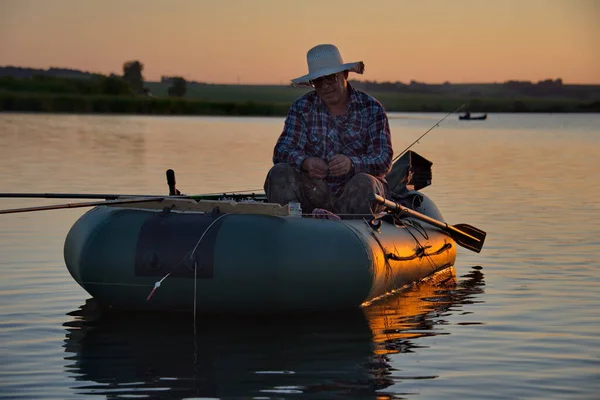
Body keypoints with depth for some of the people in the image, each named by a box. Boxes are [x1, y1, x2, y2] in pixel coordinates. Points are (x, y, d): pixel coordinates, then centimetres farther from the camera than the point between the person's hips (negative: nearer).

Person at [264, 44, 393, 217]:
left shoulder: (371, 108, -1)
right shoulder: (302, 107, 5)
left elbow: (384, 159, -11)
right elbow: (282, 149, -6)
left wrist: (352, 163, -32)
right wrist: (304, 162, -30)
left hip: (357, 195, -2)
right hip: (314, 194, 2)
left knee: (364, 183, -33)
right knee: (280, 173, -21)